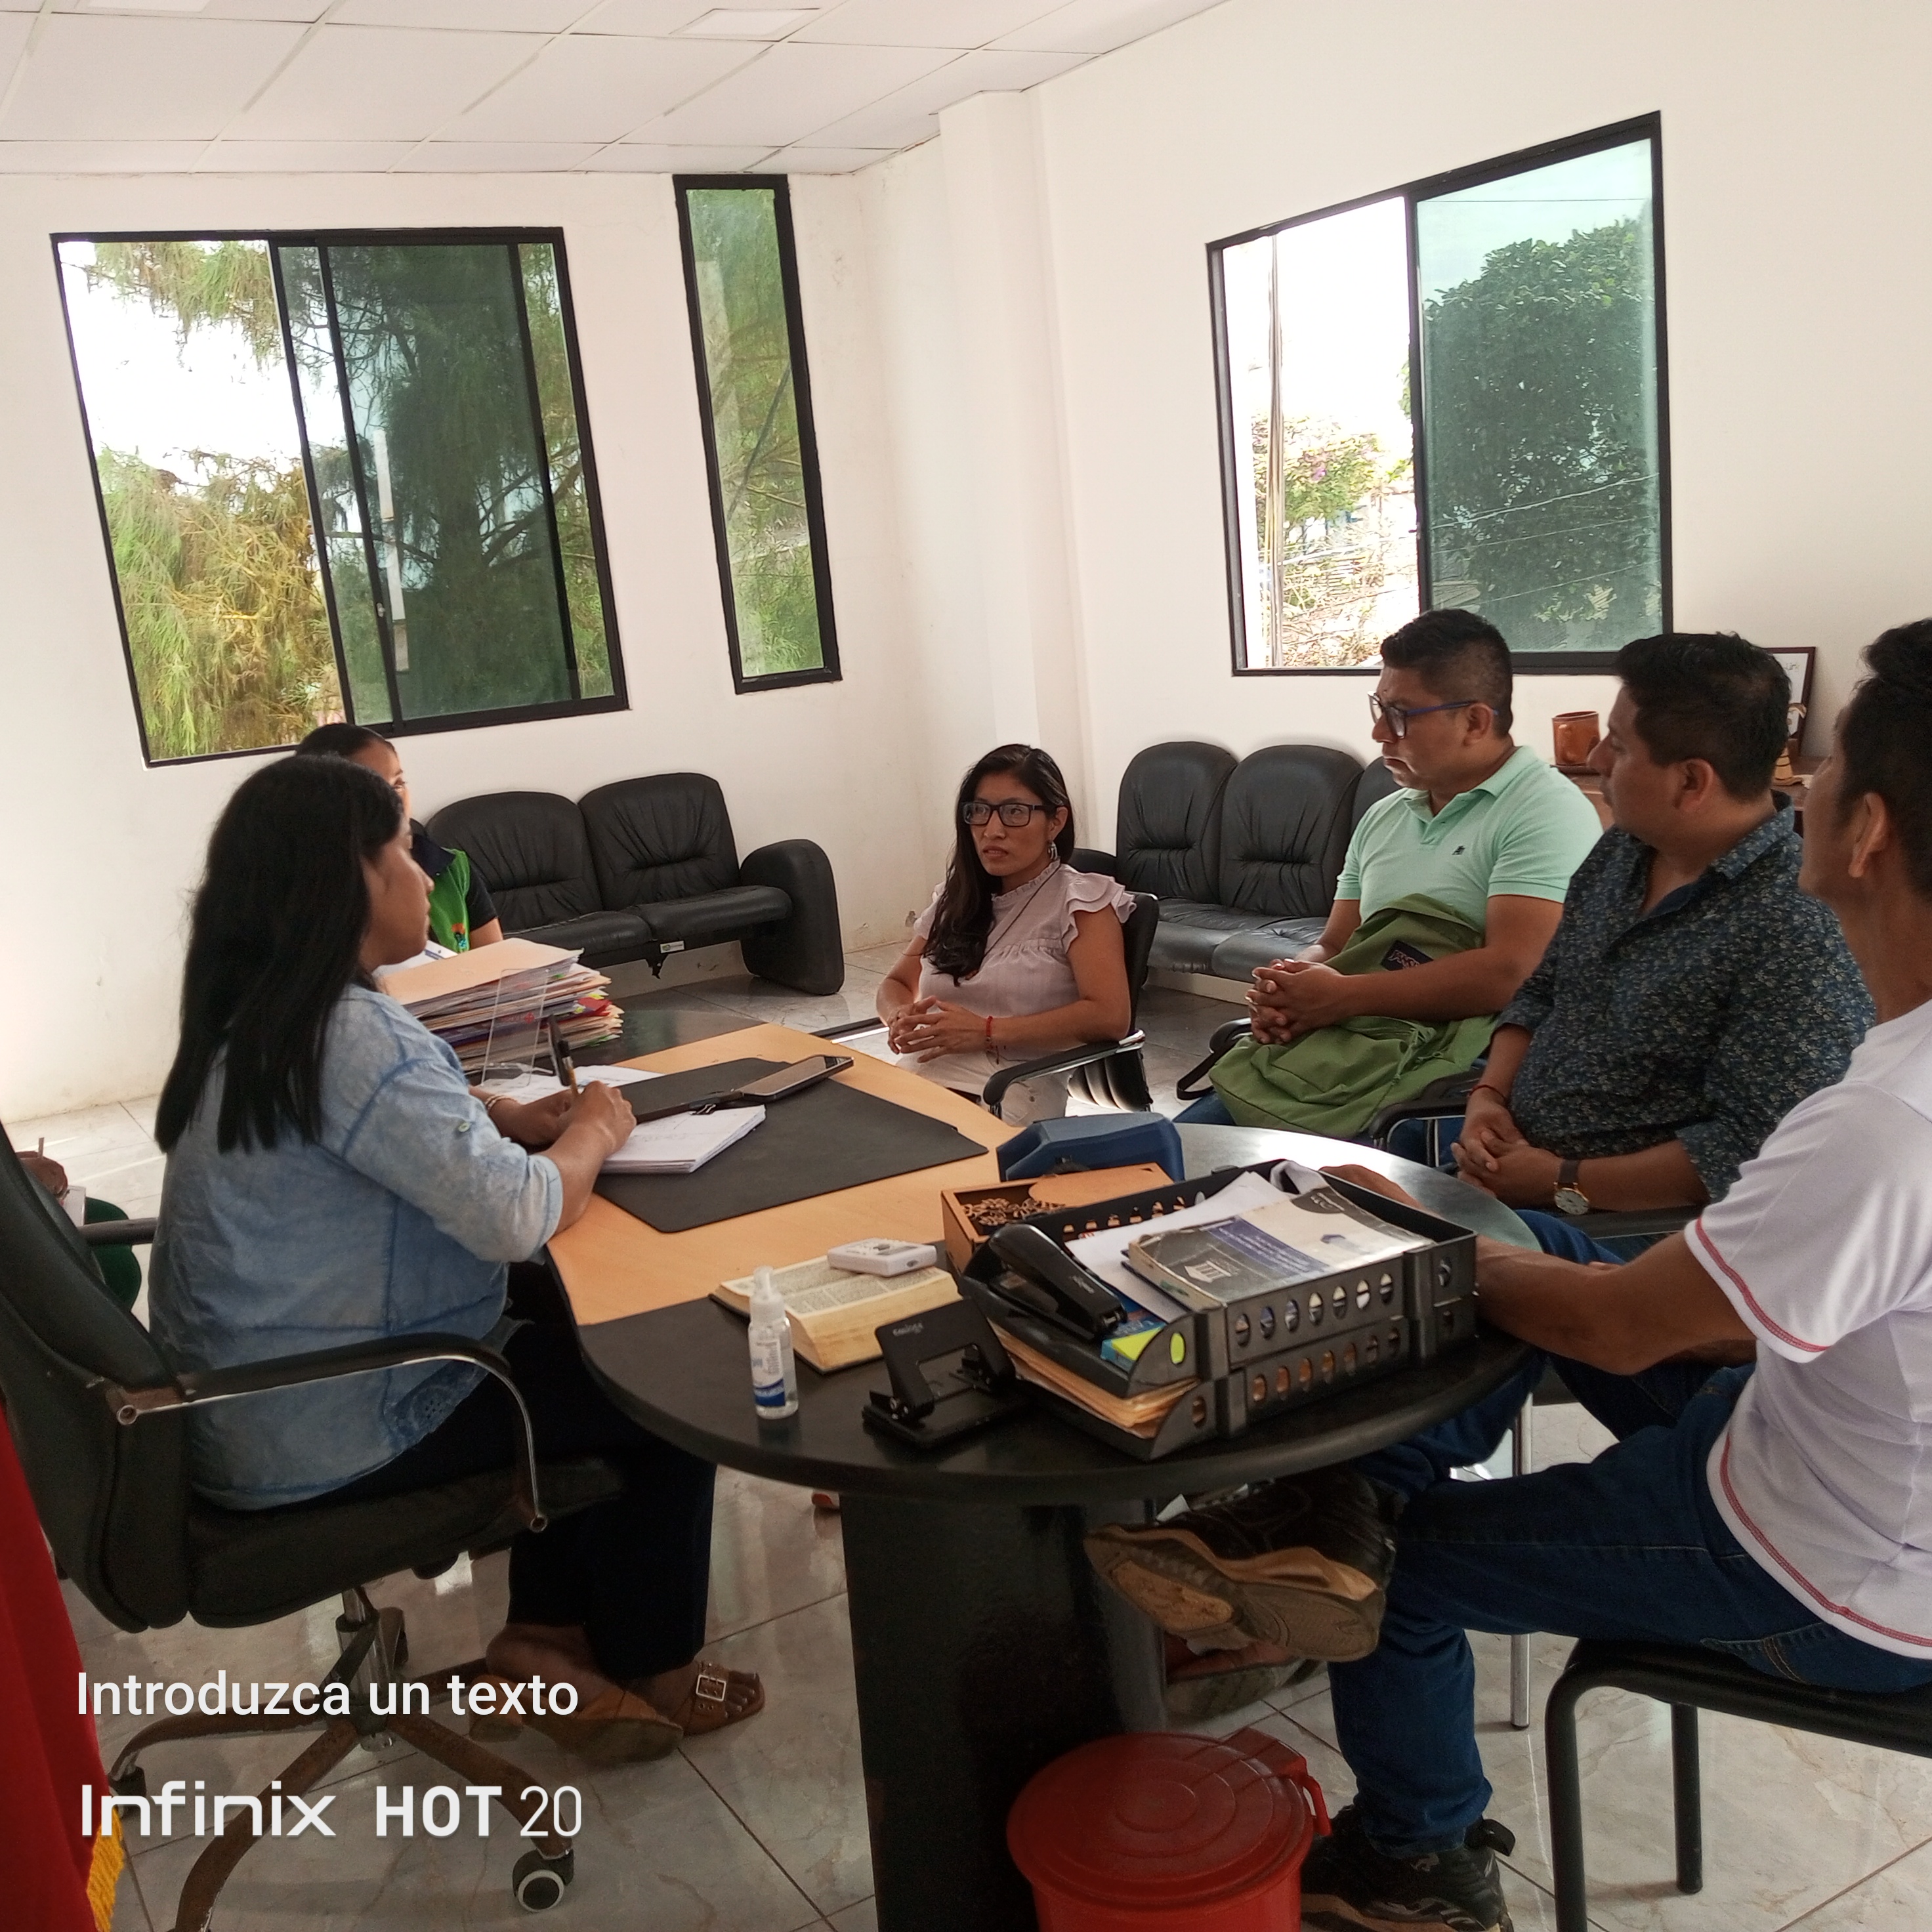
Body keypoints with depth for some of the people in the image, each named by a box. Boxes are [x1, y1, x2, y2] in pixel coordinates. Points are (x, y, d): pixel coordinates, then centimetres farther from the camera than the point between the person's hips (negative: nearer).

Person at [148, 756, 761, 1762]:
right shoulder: (350, 1034, -27)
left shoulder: (252, 1015, 4)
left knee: (568, 1316, 20)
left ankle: (544, 1629, 25)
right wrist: (594, 1132, -11)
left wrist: (513, 1115, 1)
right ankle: (649, 1672, 23)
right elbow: (517, 1217, -31)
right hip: (326, 1438, -10)